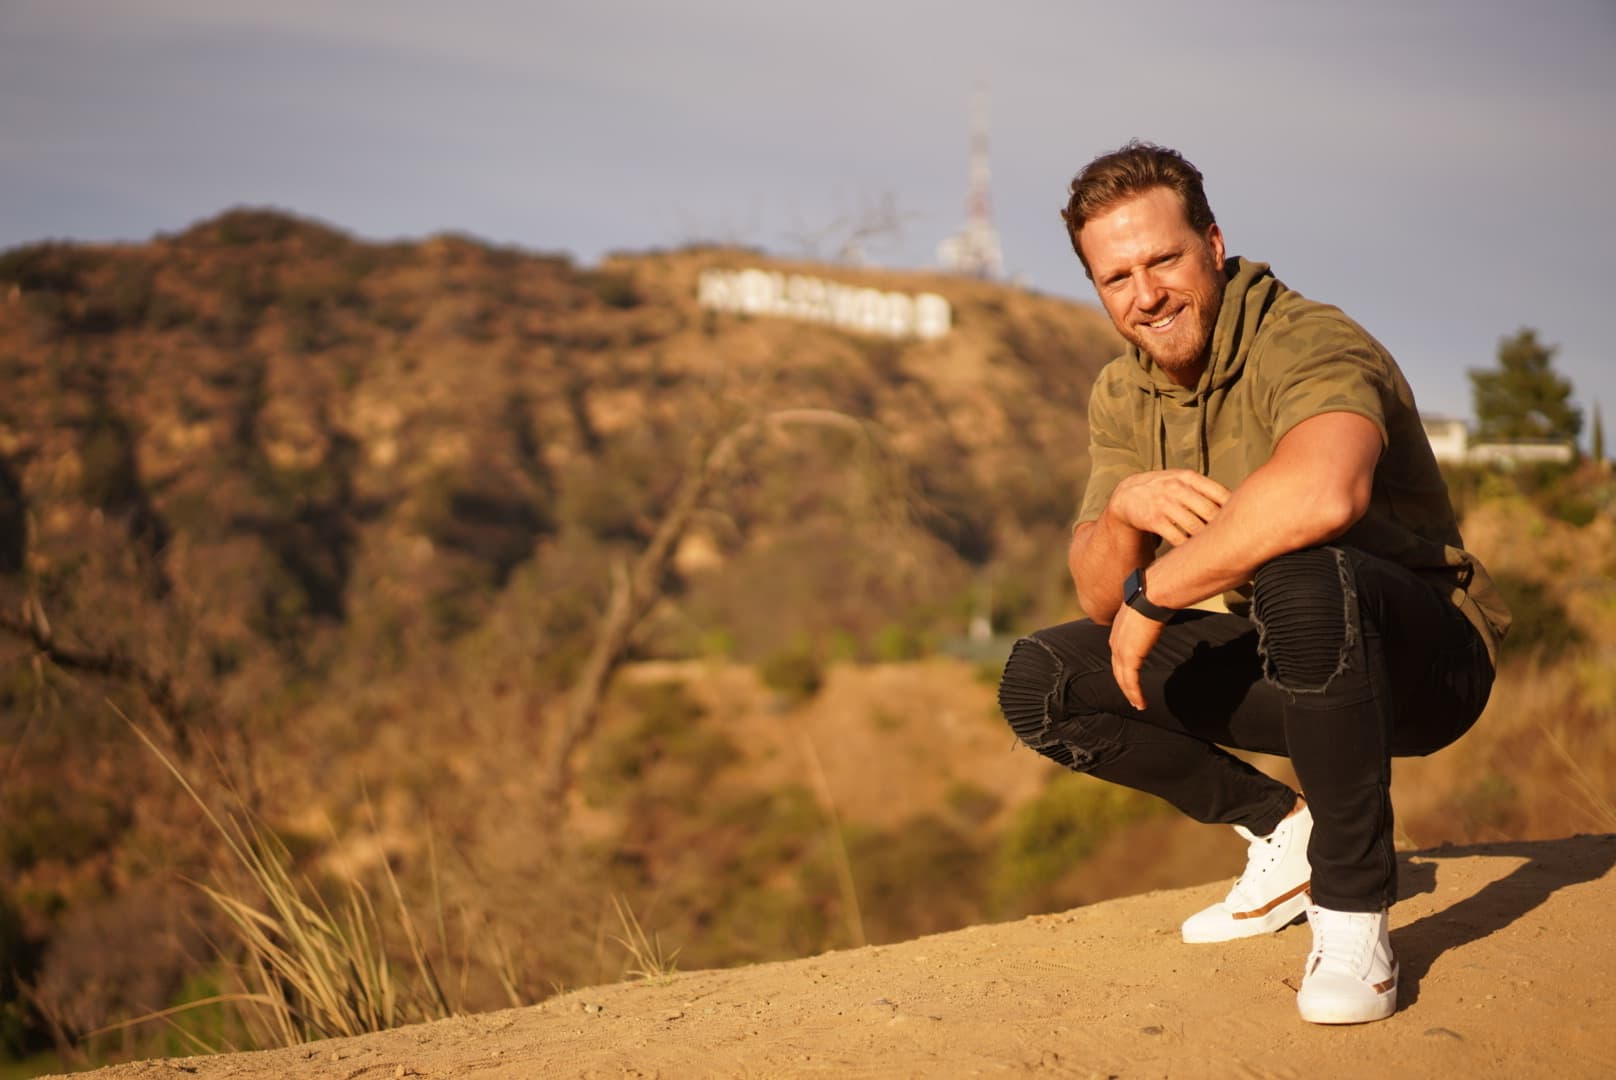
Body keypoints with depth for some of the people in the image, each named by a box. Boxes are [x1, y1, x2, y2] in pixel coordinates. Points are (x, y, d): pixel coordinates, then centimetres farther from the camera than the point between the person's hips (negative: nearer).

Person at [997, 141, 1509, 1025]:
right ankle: (1284, 830, 5)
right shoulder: (1121, 396, 2)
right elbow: (1100, 598, -2)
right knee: (1038, 681, -5)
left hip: (1424, 655, -7)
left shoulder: (1307, 345, -22)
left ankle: (1352, 906, -23)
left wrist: (1155, 593, -34)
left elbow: (1322, 492, -47)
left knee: (1300, 573, -40)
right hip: (1282, 662, 7)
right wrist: (1124, 511, -25)